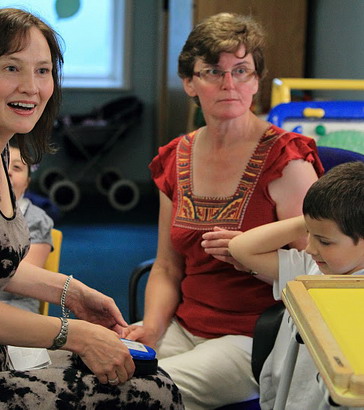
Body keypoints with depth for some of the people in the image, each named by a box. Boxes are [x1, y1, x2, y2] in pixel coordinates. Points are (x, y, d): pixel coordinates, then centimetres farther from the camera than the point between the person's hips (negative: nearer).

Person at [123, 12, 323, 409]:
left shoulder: (285, 160, -10)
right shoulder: (176, 159, 8)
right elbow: (167, 268, 12)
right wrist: (151, 327, -5)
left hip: (255, 338, -5)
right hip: (184, 328, 6)